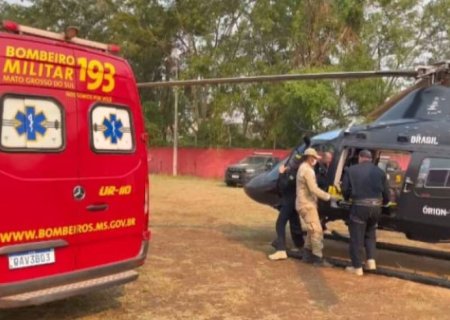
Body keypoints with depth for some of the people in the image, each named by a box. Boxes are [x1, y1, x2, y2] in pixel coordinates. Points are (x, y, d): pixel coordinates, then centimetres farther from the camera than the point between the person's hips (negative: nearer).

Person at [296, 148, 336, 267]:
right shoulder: (307, 170, -19)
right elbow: (314, 189, -24)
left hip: (307, 203, 11)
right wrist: (328, 196, -17)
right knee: (317, 231, -8)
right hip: (307, 204, -11)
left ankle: (307, 254, 24)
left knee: (312, 230, 18)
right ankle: (318, 258, -5)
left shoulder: (303, 168, 16)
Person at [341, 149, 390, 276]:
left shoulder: (351, 170, 0)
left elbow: (345, 189, 0)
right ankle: (371, 261, 15)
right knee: (370, 233, 24)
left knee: (356, 237, 5)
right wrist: (383, 202, 31)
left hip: (359, 206, -4)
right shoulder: (380, 171, 9)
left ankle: (357, 267, 10)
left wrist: (347, 199, 22)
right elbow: (386, 192, 10)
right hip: (375, 206, 4)